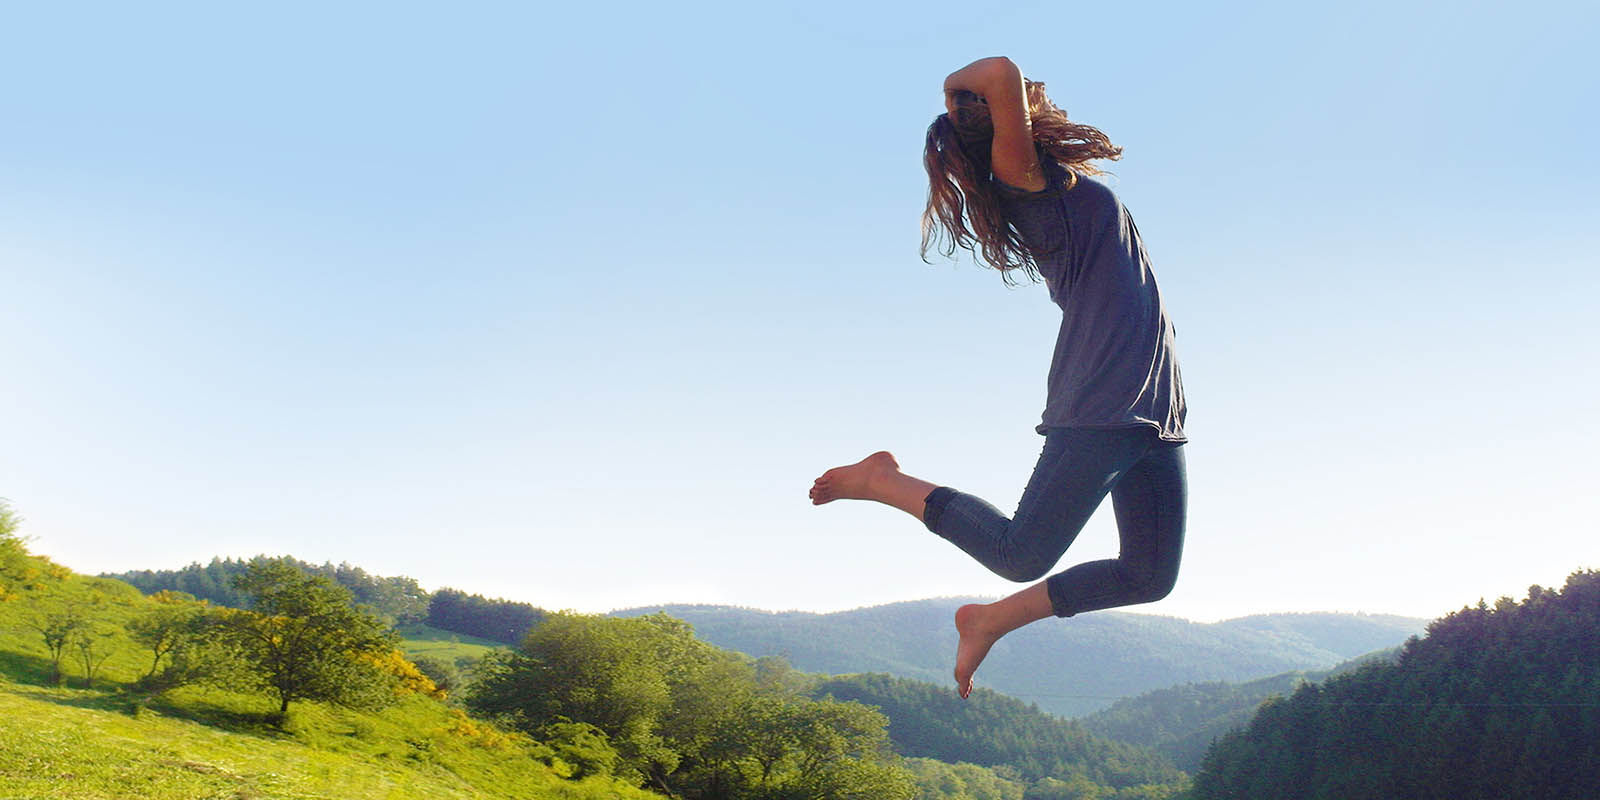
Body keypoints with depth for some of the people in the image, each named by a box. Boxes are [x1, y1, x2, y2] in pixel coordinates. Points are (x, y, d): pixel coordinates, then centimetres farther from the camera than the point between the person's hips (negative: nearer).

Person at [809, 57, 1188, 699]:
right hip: (1101, 406, -9)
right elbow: (1003, 74, -23)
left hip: (1152, 413, 9)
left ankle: (994, 619, 18)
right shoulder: (1027, 181, -8)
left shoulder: (1060, 188, 18)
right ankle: (881, 481, 9)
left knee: (1150, 577, 8)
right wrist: (957, 85, -2)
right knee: (1019, 555, -8)